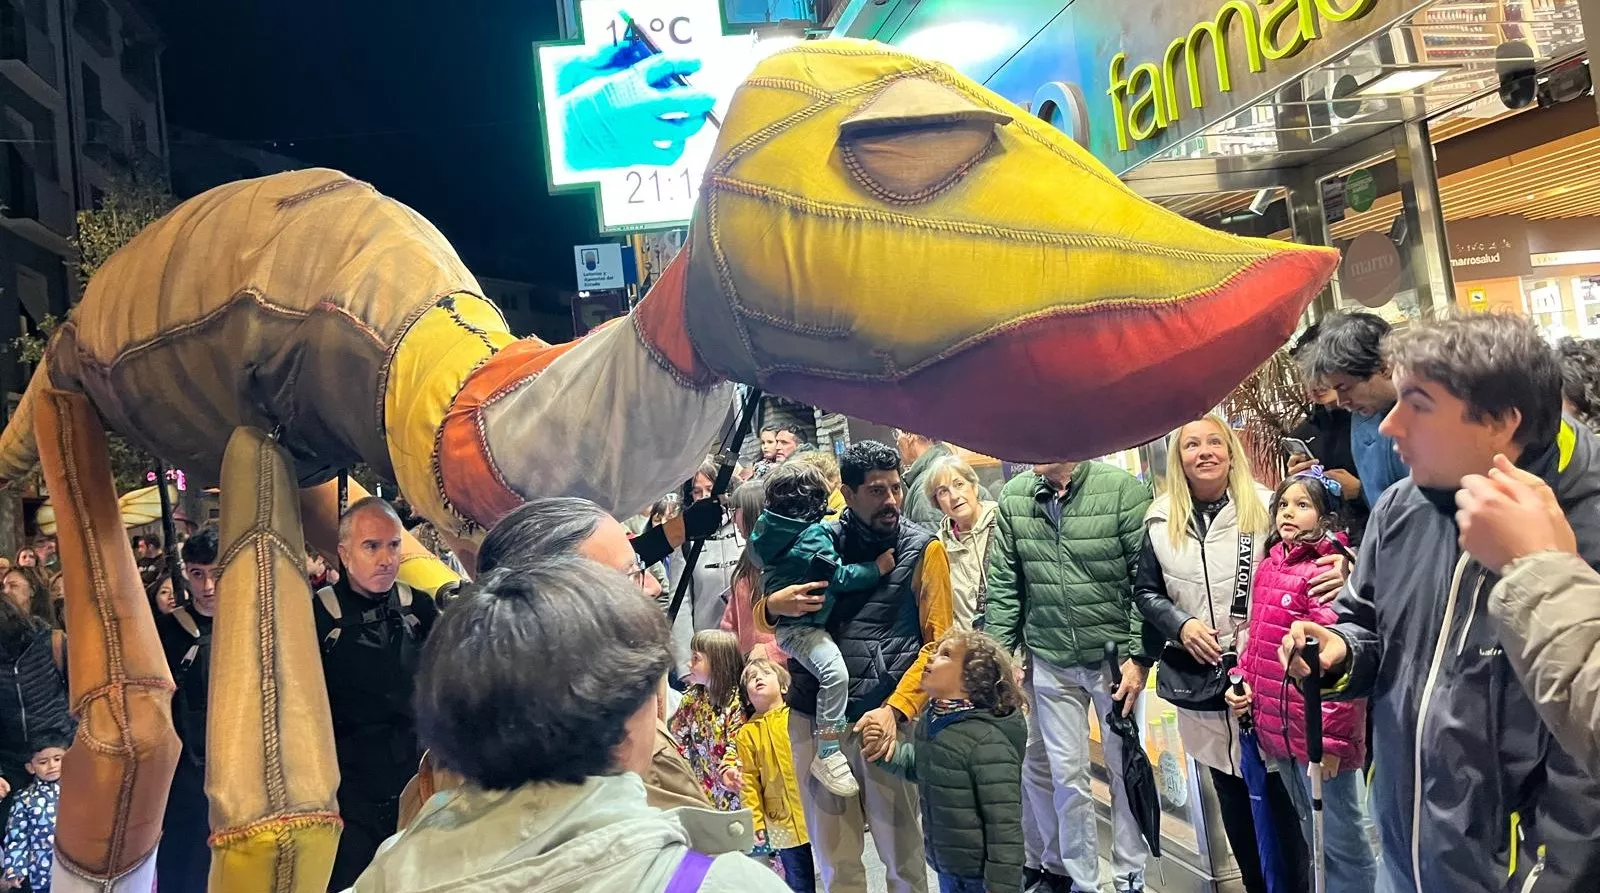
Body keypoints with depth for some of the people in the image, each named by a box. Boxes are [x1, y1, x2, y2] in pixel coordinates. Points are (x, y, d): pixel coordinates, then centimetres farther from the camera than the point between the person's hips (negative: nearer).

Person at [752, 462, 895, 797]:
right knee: (835, 670, -24)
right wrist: (877, 568, -11)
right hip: (801, 626, -10)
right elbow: (840, 577, -20)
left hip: (782, 618, 10)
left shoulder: (768, 528, 4)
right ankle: (827, 755, -24)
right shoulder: (813, 536, -19)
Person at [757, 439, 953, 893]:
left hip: (884, 718, -2)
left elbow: (937, 643, -4)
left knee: (902, 855, 5)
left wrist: (896, 709, -16)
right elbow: (757, 616, 14)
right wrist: (774, 605, -10)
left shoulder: (922, 549, 0)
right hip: (813, 717, 2)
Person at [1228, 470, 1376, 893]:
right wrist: (1242, 679, 4)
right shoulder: (1269, 566, 9)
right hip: (1278, 729, 8)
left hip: (1318, 732, -8)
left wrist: (1331, 738, -22)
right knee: (1313, 837, 23)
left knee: (1342, 841, 8)